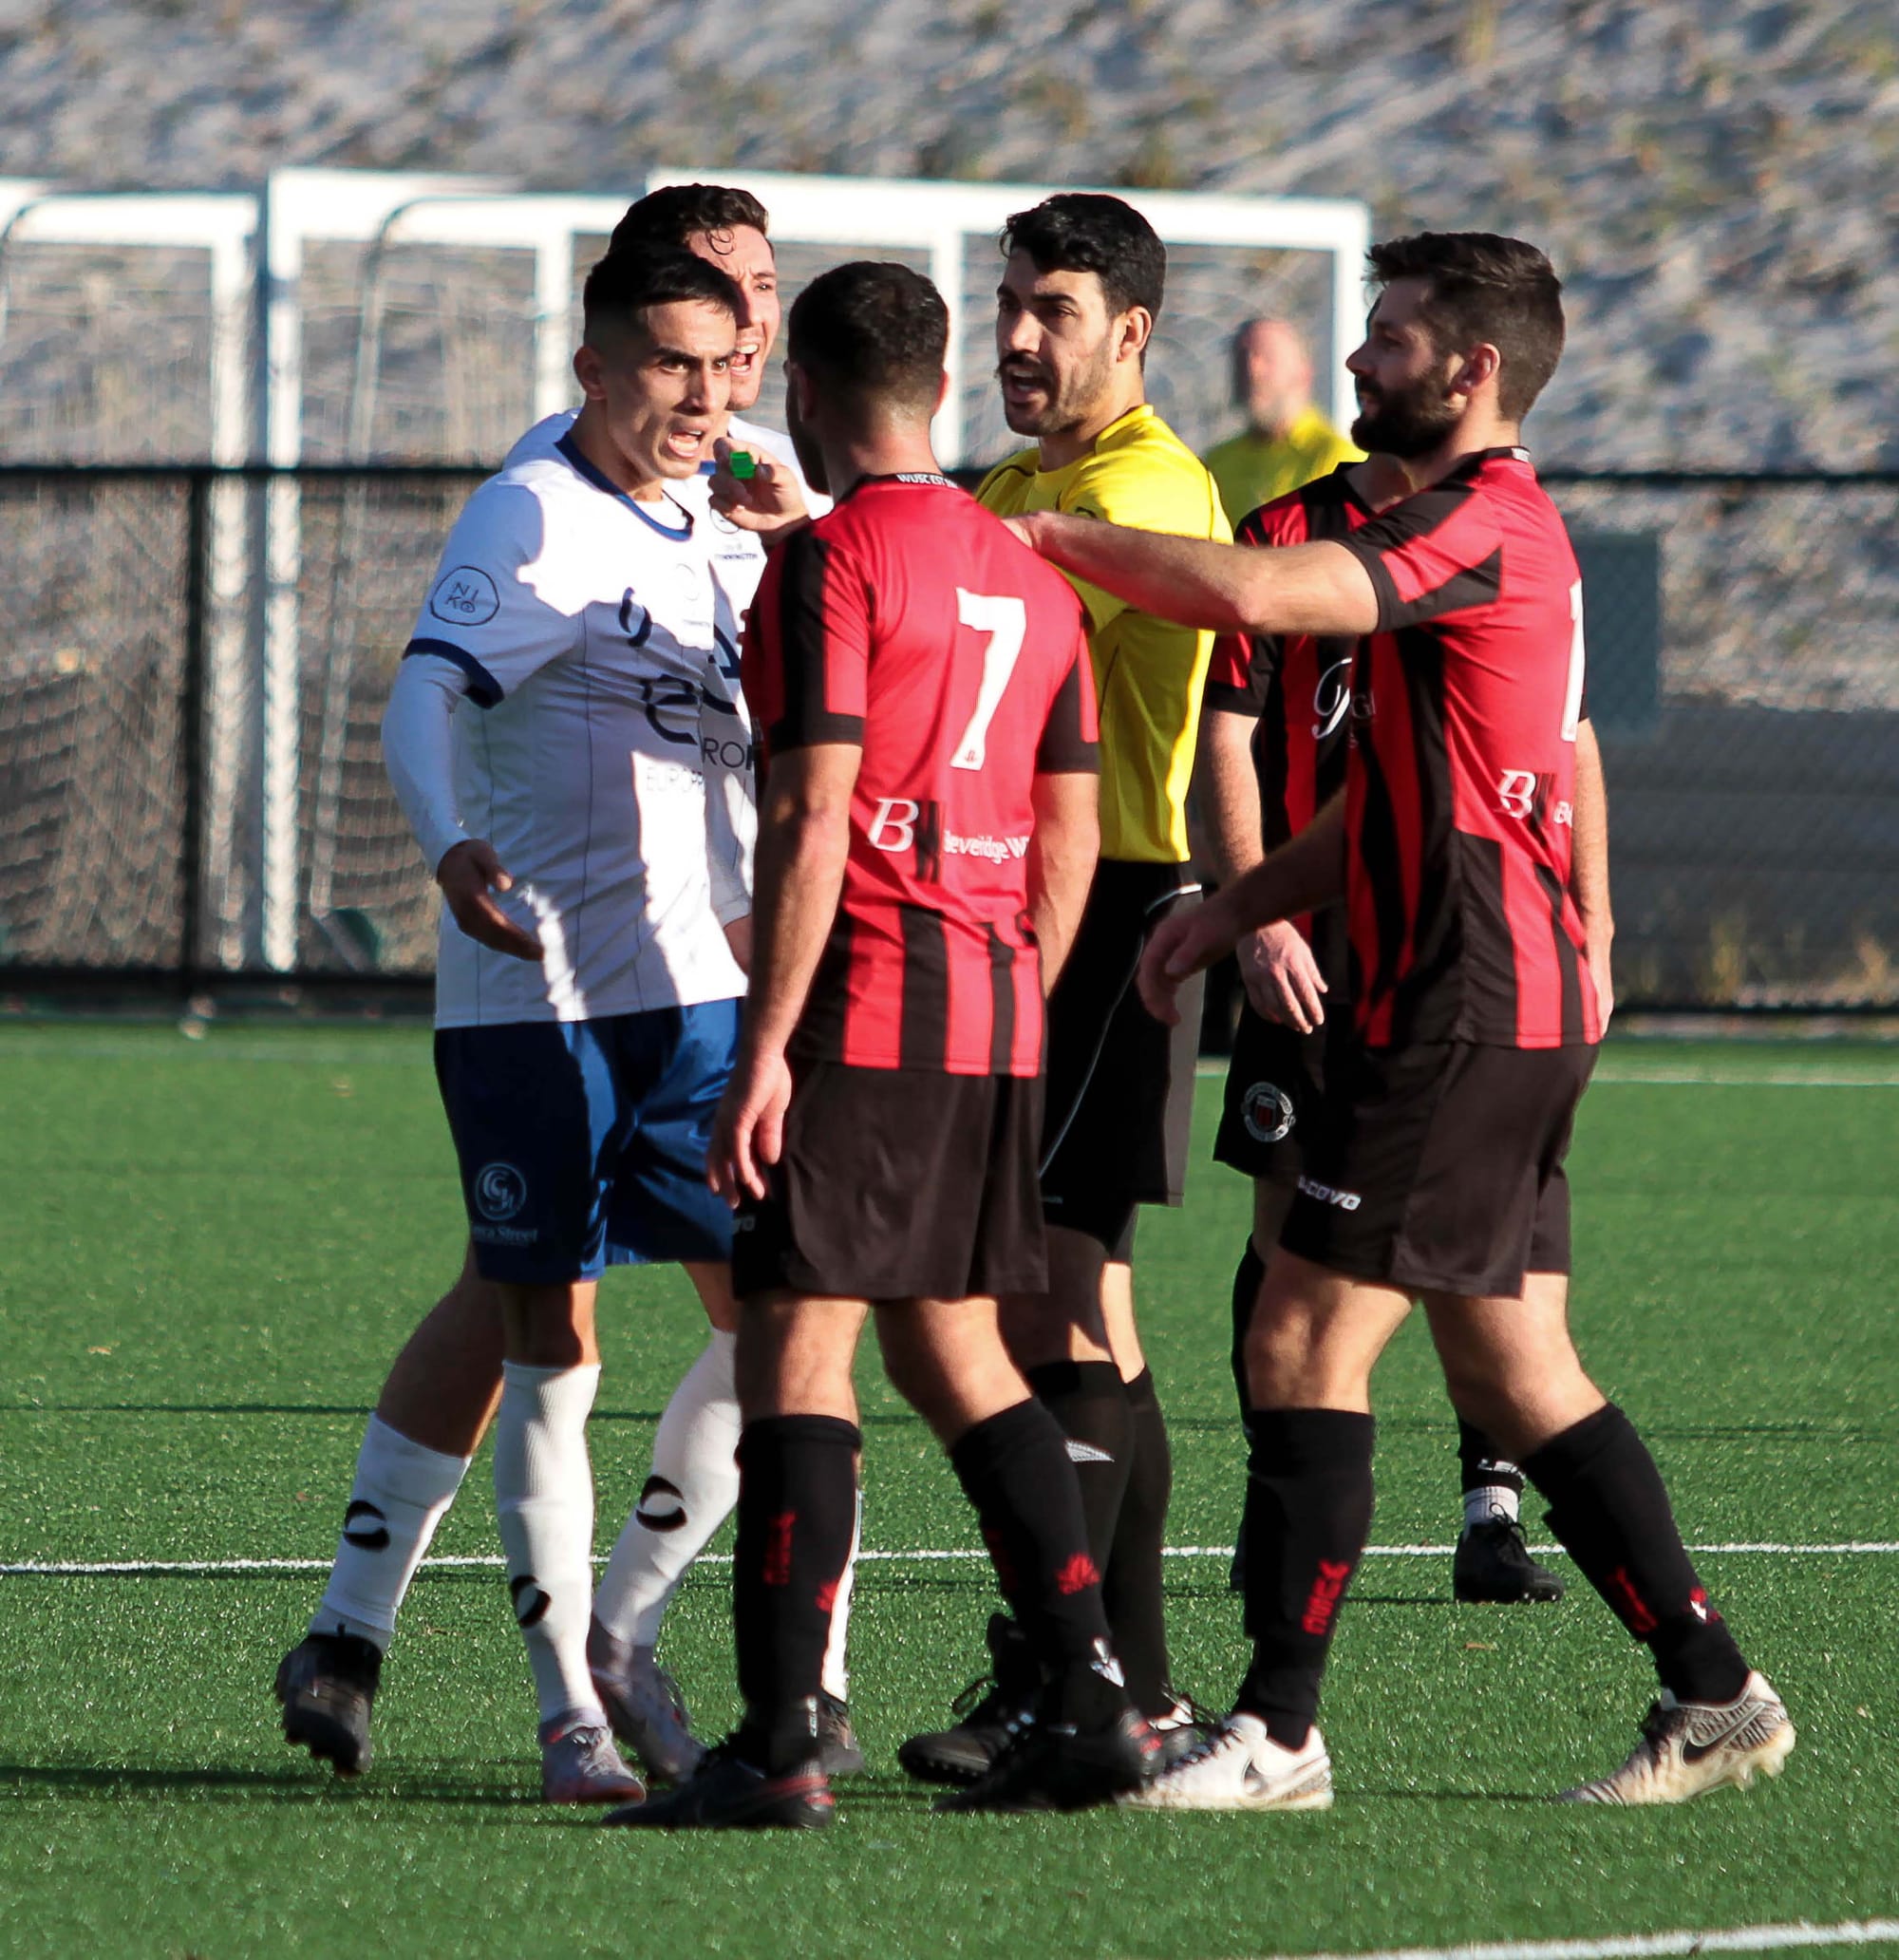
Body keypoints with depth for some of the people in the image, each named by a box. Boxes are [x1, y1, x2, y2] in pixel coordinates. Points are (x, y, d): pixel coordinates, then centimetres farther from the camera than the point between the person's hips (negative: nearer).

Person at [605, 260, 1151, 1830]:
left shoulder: (833, 560, -10)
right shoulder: (1026, 572, 14)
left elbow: (813, 818, -17)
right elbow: (1070, 835, 16)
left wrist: (764, 1047, -17)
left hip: (862, 1006, -8)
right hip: (996, 1008, 8)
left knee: (797, 1343, -6)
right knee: (956, 1348, 15)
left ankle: (781, 1745, -10)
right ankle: (1092, 1698, 10)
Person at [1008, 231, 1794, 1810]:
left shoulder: (1482, 524, -13)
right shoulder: (1493, 526, 20)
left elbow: (1253, 595, -28)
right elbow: (1391, 805, 26)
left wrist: (1056, 536, -17)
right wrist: (1232, 912, 18)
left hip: (1467, 1013, -10)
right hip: (1520, 1011, 10)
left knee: (1306, 1341, -8)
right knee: (1516, 1376, 11)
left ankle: (1278, 1730, -7)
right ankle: (1715, 1694, 12)